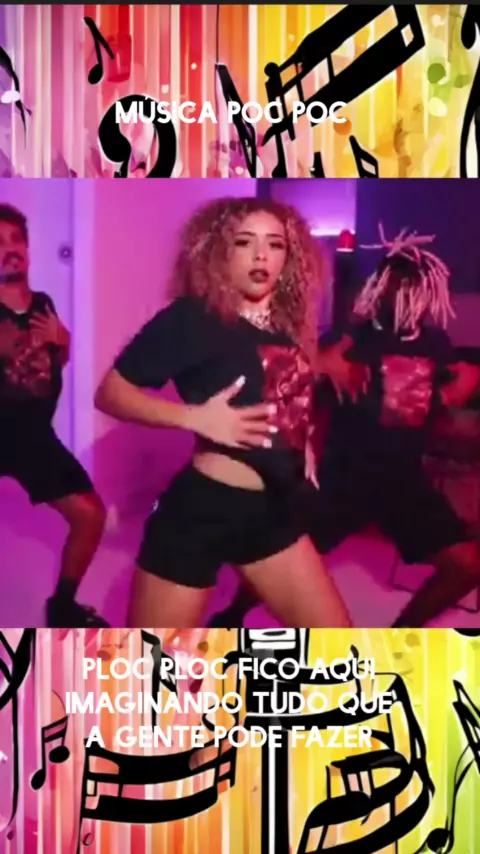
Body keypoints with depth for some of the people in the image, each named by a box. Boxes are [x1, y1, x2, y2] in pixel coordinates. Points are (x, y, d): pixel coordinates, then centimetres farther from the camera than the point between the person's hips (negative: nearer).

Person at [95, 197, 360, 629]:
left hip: (273, 509, 7)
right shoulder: (194, 316, -8)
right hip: (203, 507, -6)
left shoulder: (288, 325, 9)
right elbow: (111, 392, -10)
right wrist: (196, 417, -21)